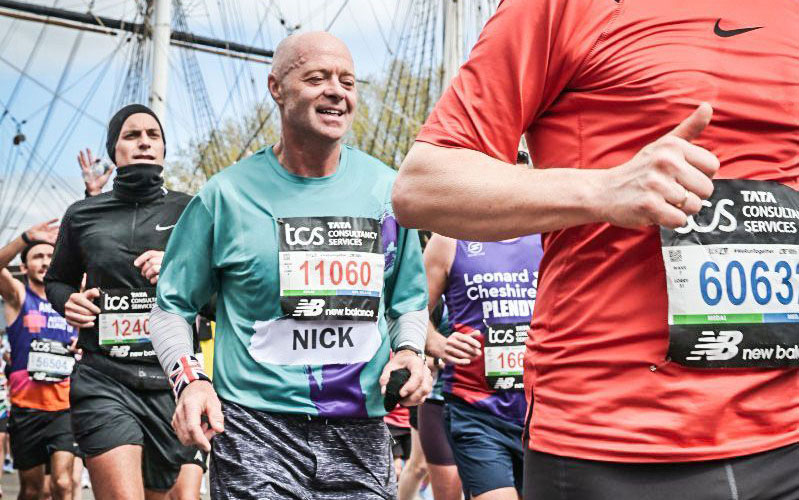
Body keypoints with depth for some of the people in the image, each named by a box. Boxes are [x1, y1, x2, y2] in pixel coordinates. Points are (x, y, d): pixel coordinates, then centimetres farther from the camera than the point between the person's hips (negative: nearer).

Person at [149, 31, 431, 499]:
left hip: (362, 432, 3)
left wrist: (409, 350, -2)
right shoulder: (228, 194, -1)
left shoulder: (387, 190, 6)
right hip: (256, 429, -3)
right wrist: (190, 380, -12)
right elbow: (173, 306, 5)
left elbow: (409, 299, 18)